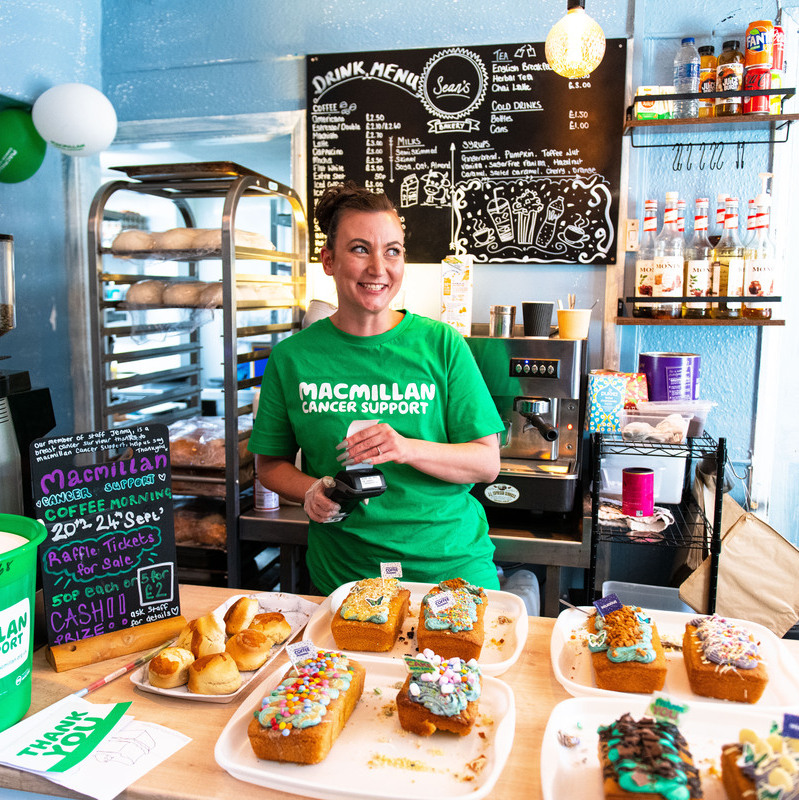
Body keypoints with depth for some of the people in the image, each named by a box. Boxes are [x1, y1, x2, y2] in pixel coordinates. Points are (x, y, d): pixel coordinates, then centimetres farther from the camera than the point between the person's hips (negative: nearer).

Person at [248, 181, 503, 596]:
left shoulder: (441, 344, -5)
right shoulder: (292, 357, -2)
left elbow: (487, 463, -5)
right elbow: (270, 463, 8)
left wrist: (407, 449, -22)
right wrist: (310, 492, -12)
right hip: (342, 574, 1)